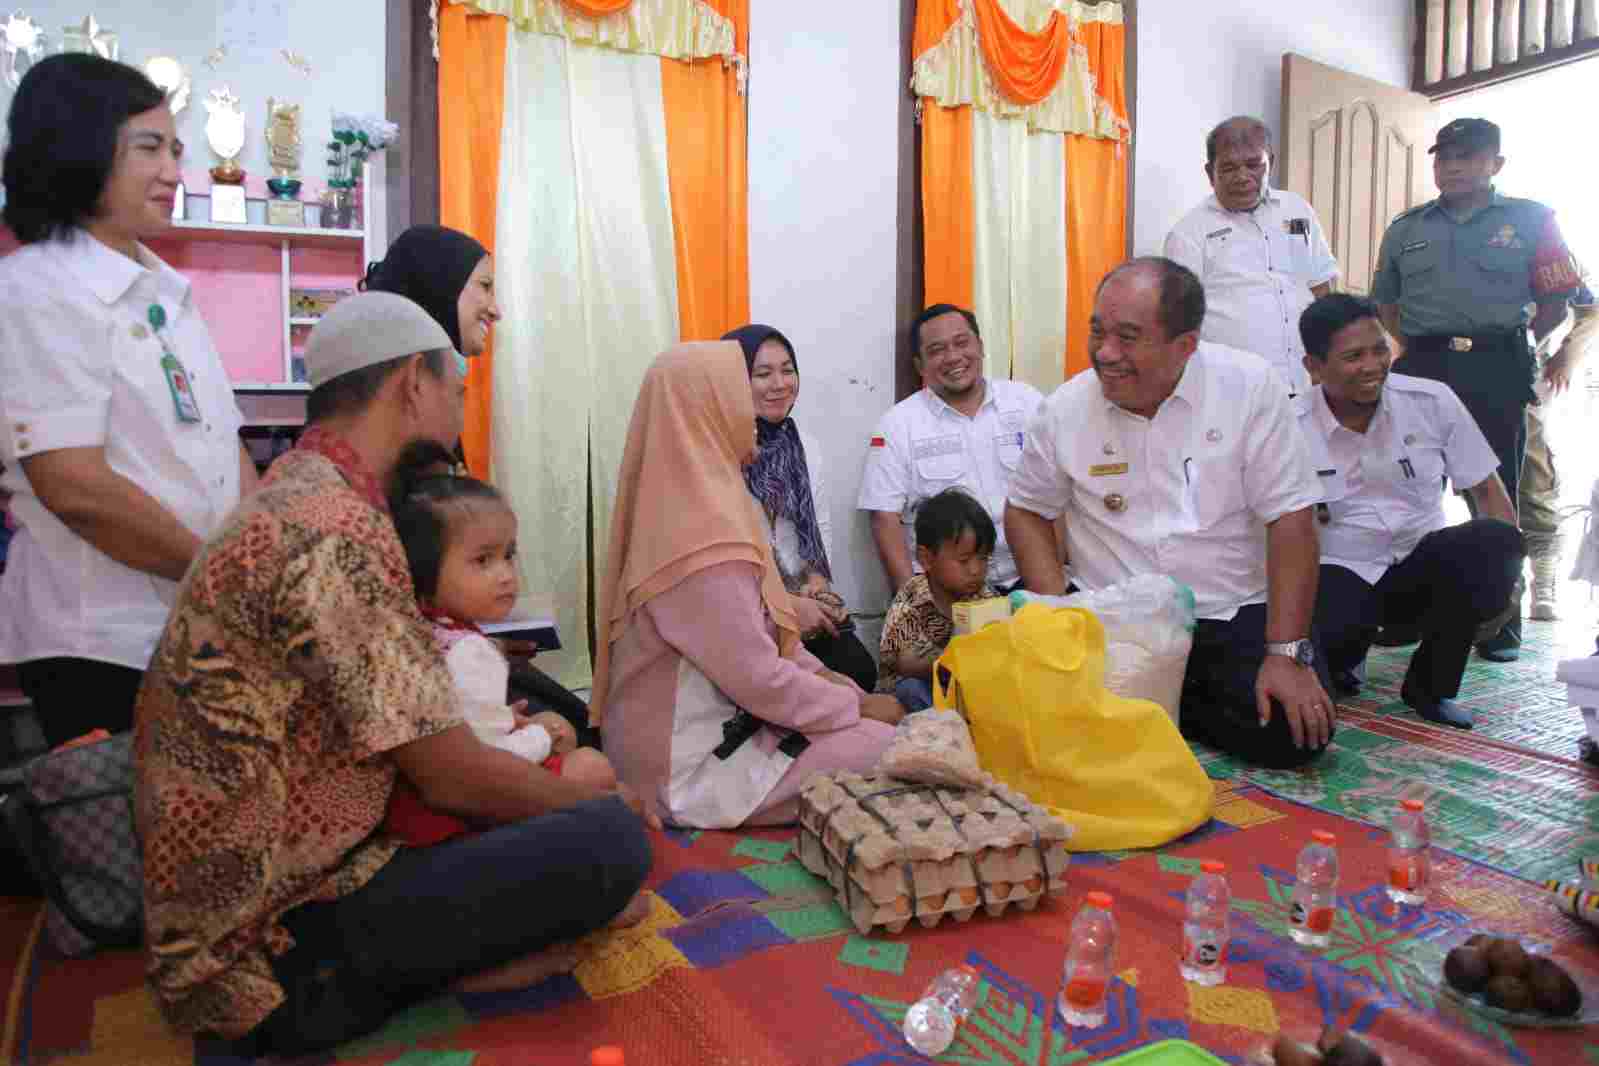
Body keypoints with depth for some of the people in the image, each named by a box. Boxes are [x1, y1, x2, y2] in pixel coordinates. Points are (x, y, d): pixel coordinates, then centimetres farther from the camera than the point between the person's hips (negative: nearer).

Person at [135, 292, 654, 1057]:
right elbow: (451, 776, -21)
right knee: (609, 841, -21)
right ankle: (327, 989, -7)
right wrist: (605, 805, -5)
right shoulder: (335, 527, -23)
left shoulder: (296, 499, 10)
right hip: (273, 937, -10)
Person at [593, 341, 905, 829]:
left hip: (713, 725, 9)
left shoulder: (687, 503, 4)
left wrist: (821, 674, 5)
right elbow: (759, 678, -24)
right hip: (690, 769, -9)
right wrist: (858, 705, -10)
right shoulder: (703, 533, -27)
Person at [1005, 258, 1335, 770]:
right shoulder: (1063, 410, -5)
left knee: (1294, 733, -20)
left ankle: (1166, 708, 8)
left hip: (1236, 614, 0)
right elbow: (1025, 514, 7)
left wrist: (1287, 654, -14)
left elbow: (1289, 520, -10)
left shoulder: (1249, 386, -11)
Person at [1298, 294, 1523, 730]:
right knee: (1308, 637, -36)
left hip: (1422, 562, 3)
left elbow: (1487, 490, 1)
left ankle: (1428, 685, -7)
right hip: (1340, 572, -3)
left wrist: (1501, 568, -13)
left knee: (1495, 544, -30)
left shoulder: (1433, 401, -5)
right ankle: (1346, 651, 8)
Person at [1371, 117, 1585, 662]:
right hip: (1423, 368, 3)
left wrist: (1509, 346, 1)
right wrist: (1415, 348, 8)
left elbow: (1557, 301, 6)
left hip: (1497, 372, -2)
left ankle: (1500, 621, 12)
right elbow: (1386, 300, 20)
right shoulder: (1407, 228, 14)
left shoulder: (1530, 219, 6)